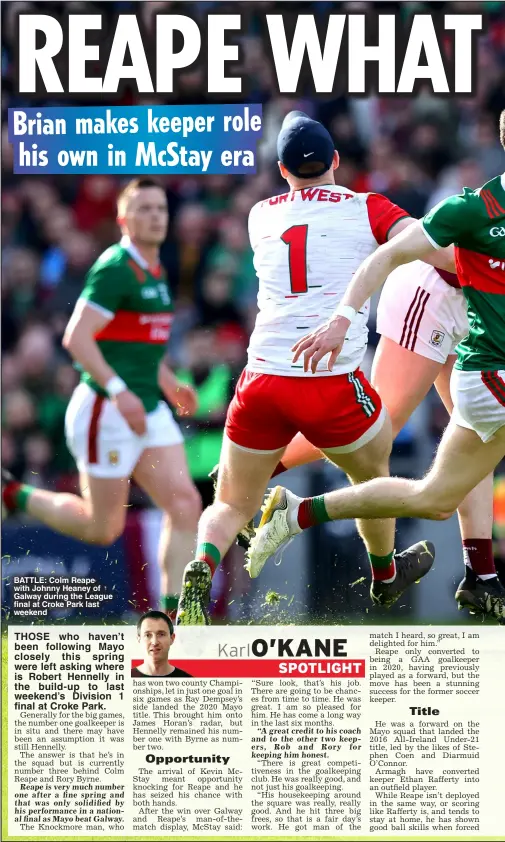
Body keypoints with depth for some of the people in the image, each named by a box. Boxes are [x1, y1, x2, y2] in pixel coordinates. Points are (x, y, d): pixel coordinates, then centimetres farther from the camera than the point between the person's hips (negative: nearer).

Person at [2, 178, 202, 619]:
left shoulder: (154, 272, 14)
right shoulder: (115, 268, -15)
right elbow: (77, 338, -21)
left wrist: (168, 382, 14)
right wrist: (119, 390, -27)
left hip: (149, 411, 8)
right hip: (107, 412, -8)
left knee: (185, 506, -5)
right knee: (103, 529, 1)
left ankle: (172, 614, -3)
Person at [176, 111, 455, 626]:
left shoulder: (260, 216, 13)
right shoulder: (365, 209, 3)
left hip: (263, 380, 2)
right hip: (333, 385, -2)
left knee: (232, 506, 12)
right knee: (371, 474, 27)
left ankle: (201, 569, -18)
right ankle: (386, 576, 47)